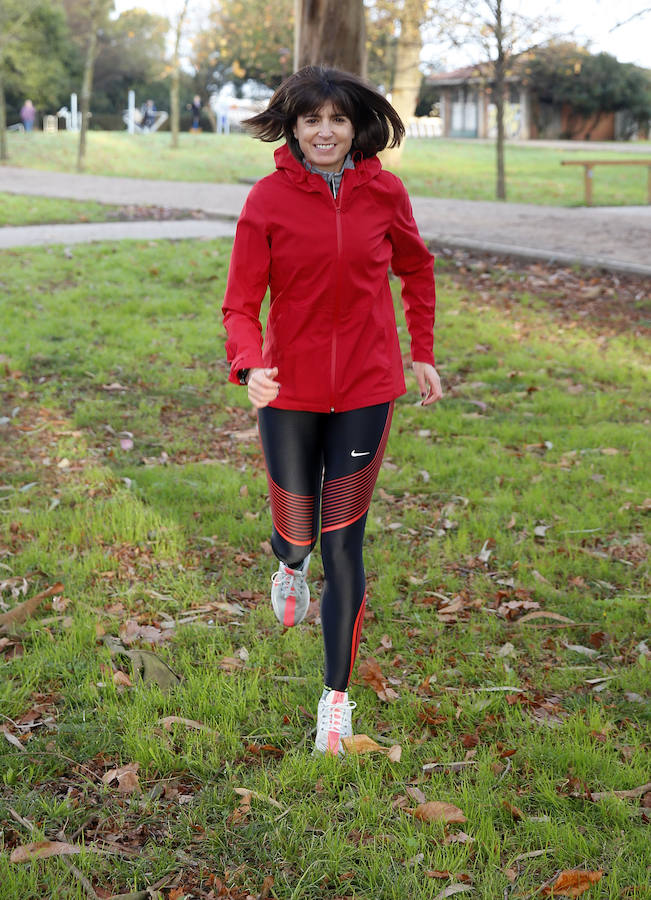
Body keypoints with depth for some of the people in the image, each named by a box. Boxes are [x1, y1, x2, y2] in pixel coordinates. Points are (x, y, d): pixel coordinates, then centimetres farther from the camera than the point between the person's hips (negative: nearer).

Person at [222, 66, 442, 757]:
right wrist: (249, 365, -28)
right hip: (288, 392, 0)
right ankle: (290, 566, 53)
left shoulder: (384, 192, -3)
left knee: (342, 544, 1)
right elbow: (241, 303, -9)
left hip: (366, 390, 0)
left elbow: (415, 268, 15)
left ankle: (337, 695, 15)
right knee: (296, 533, 12)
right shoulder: (268, 199, -8)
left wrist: (421, 352, 12)